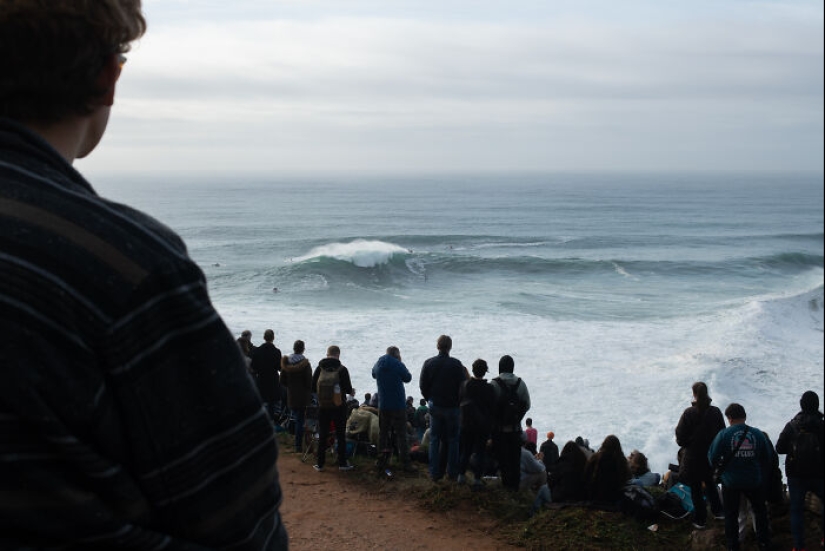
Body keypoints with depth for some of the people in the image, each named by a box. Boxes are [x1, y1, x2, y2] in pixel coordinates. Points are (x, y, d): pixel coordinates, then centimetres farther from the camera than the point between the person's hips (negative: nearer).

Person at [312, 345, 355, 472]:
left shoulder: (320, 368, -4)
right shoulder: (342, 369, -11)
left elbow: (313, 387, -1)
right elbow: (347, 388, -11)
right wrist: (351, 391, 12)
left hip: (323, 406, 2)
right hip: (339, 406, -2)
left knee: (322, 435, 10)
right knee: (341, 435, 9)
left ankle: (320, 464, 11)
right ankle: (342, 463, 12)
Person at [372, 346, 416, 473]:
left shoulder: (378, 364, 4)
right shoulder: (398, 365, -12)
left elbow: (374, 375, 25)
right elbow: (408, 378, 3)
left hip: (382, 405, 5)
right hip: (398, 405, -5)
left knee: (383, 433, 12)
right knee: (401, 434, -1)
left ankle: (381, 462, 12)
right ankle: (405, 463, -3)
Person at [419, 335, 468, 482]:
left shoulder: (429, 363, -4)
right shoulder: (456, 365, -13)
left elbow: (422, 385, 3)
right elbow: (463, 386, -8)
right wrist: (459, 402, 7)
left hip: (435, 407, 2)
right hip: (453, 408, -2)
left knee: (435, 440, 9)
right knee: (453, 440, 7)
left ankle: (435, 473, 9)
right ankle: (452, 473, 9)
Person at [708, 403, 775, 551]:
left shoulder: (723, 435, -15)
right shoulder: (757, 434, -8)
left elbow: (713, 459, -12)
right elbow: (768, 458, 0)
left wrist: (722, 466, 10)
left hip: (731, 482, -2)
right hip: (754, 481, 2)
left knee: (731, 514, 15)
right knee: (760, 511, 23)